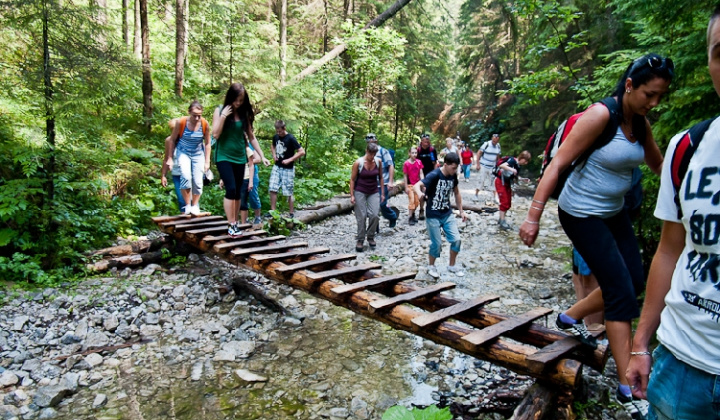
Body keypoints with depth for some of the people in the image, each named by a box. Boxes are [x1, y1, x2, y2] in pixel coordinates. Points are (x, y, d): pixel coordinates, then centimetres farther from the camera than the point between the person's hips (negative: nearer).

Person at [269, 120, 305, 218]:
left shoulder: (290, 139, -15)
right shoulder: (275, 137, 4)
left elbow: (302, 152, -18)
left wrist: (289, 160, -19)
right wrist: (274, 155, 8)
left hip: (288, 169, -6)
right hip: (277, 167, 6)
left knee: (288, 193, 0)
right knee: (272, 189, 1)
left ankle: (291, 214, 12)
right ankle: (273, 211, 12)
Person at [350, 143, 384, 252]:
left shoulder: (378, 162, -3)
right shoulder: (358, 163, -12)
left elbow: (381, 178, 8)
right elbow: (352, 179, -6)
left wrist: (382, 193, 7)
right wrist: (352, 195, -9)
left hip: (374, 192, 3)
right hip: (360, 192, -2)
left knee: (374, 215, -7)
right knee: (361, 217, -1)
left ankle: (371, 237, 14)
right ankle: (360, 240, 11)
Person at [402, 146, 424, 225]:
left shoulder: (419, 162, -3)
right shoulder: (406, 164, -13)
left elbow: (421, 174, -1)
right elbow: (405, 176, -9)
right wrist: (406, 187, -10)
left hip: (417, 185, 4)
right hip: (410, 185, -4)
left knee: (417, 201, 12)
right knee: (411, 201, -6)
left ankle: (413, 214, 32)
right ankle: (410, 218, 2)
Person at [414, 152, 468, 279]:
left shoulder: (453, 176, 0)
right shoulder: (434, 175, -19)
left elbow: (456, 193, 15)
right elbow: (417, 185, -31)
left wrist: (461, 211, 16)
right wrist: (420, 193, -54)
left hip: (448, 214, 5)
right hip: (433, 216, -5)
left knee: (456, 240, -2)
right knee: (437, 244, -1)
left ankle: (452, 266, 20)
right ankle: (431, 266, 25)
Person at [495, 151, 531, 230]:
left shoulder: (518, 166, 6)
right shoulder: (512, 160, -17)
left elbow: (514, 177, 11)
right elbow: (501, 165, -34)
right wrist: (511, 169, -46)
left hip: (507, 184, 8)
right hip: (500, 182, -8)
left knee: (508, 204, 9)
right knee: (504, 202, -10)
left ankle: (501, 219, 20)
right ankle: (502, 222, -6)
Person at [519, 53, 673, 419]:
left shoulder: (641, 124, 3)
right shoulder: (600, 115, -21)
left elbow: (659, 165, 16)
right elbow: (557, 165, -24)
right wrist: (533, 217, -28)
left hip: (613, 212, 8)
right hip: (582, 214, -8)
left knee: (634, 283, 14)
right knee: (622, 294, -7)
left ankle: (570, 318, 35)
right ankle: (627, 390, 5)